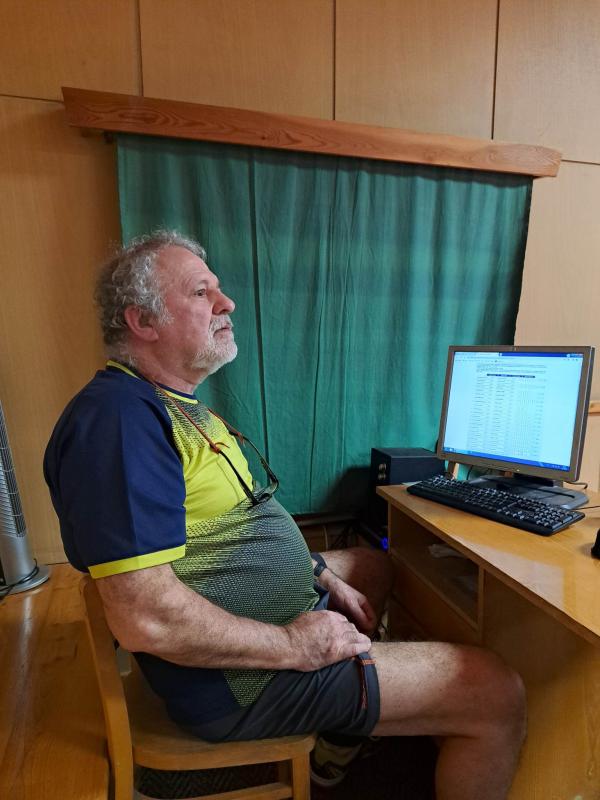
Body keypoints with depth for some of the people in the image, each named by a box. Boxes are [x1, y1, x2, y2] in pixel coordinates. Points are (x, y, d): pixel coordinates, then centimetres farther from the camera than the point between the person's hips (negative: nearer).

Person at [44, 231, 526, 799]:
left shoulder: (174, 405, 9)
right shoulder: (118, 417, -25)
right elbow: (144, 618, -30)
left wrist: (322, 574, 8)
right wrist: (294, 646, -19)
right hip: (240, 676, -10)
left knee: (373, 566, 31)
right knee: (498, 696, -9)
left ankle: (338, 734, 34)